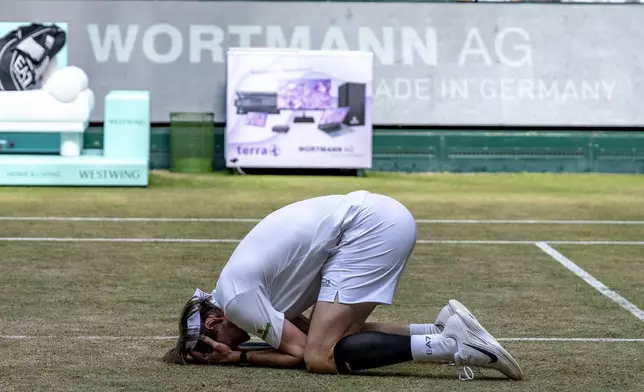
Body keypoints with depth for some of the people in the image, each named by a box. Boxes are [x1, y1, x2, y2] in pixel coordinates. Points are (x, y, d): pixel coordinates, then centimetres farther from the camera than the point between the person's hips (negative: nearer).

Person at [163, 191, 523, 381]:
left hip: (371, 225, -10)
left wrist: (240, 357, 3)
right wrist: (238, 352, 15)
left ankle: (451, 345, -19)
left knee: (322, 356, -12)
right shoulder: (241, 281, 22)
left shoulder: (236, 299, -6)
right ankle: (442, 329, 4)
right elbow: (304, 334, 23)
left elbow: (303, 354, -6)